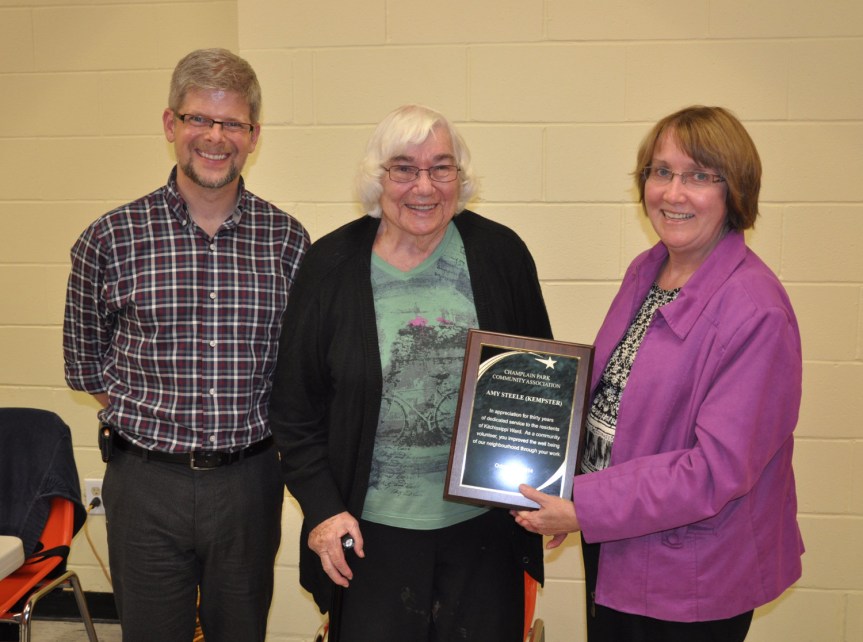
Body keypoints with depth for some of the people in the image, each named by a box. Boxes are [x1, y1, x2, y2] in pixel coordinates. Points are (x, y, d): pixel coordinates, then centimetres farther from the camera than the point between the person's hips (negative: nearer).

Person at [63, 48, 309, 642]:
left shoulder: (288, 241, -1)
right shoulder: (112, 239, -5)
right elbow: (84, 362, 5)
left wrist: (259, 429, 1)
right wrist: (153, 421, 0)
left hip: (250, 480, 1)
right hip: (147, 483, -1)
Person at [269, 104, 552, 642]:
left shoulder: (501, 254, -3)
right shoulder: (332, 265, -4)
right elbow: (294, 407, 1)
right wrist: (321, 509, -5)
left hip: (485, 523, 1)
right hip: (372, 530, 0)